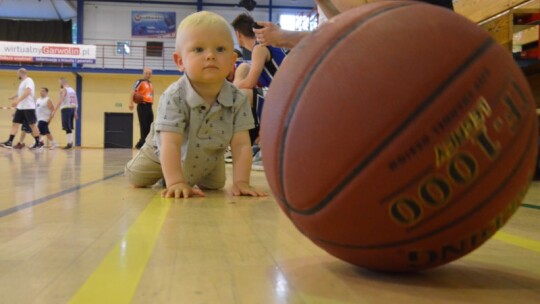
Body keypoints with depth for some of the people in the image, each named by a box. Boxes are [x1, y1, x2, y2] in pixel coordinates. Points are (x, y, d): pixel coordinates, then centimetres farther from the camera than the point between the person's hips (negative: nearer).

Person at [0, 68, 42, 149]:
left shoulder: (28, 81, -10)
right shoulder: (22, 82, 19)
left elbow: (27, 92, -25)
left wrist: (18, 100, -32)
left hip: (28, 107, -9)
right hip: (20, 107, 9)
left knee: (32, 125, -3)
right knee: (15, 124, 1)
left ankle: (38, 143, 5)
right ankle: (9, 142, -3)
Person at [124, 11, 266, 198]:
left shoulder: (238, 100, -31)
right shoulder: (174, 97, -40)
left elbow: (241, 145, -32)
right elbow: (170, 143, -45)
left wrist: (241, 182, -43)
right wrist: (175, 183, -54)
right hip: (163, 154, -2)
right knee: (136, 178, 11)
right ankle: (164, 176, 44)